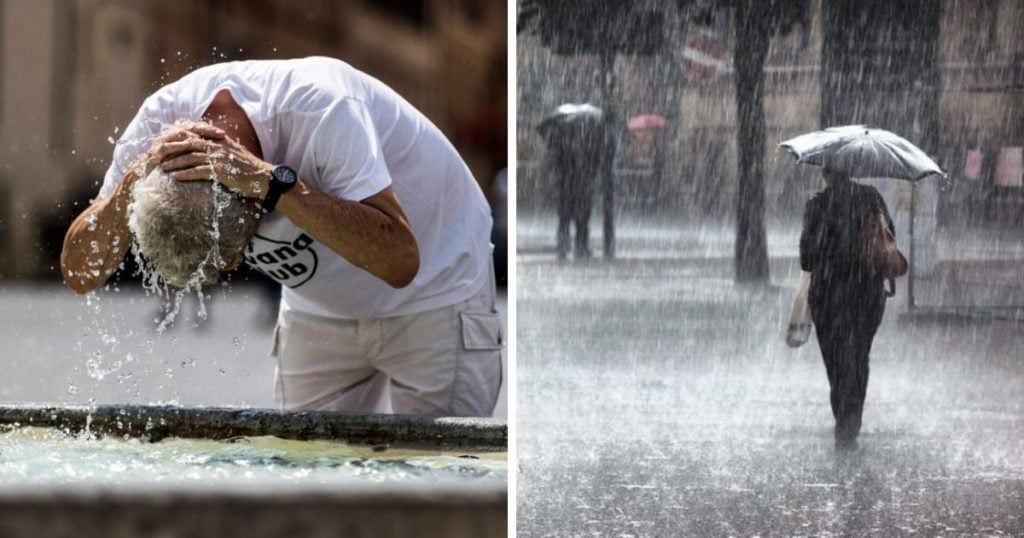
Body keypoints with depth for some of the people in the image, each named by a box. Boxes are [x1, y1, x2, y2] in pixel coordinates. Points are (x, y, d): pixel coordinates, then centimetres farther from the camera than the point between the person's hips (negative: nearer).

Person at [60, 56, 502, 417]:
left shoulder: (321, 107, -36)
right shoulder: (162, 120, -21)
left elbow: (399, 260, -44)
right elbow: (80, 274, -19)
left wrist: (269, 181, -48)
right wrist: (133, 182, -37)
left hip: (435, 292, -5)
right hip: (321, 310, 5)